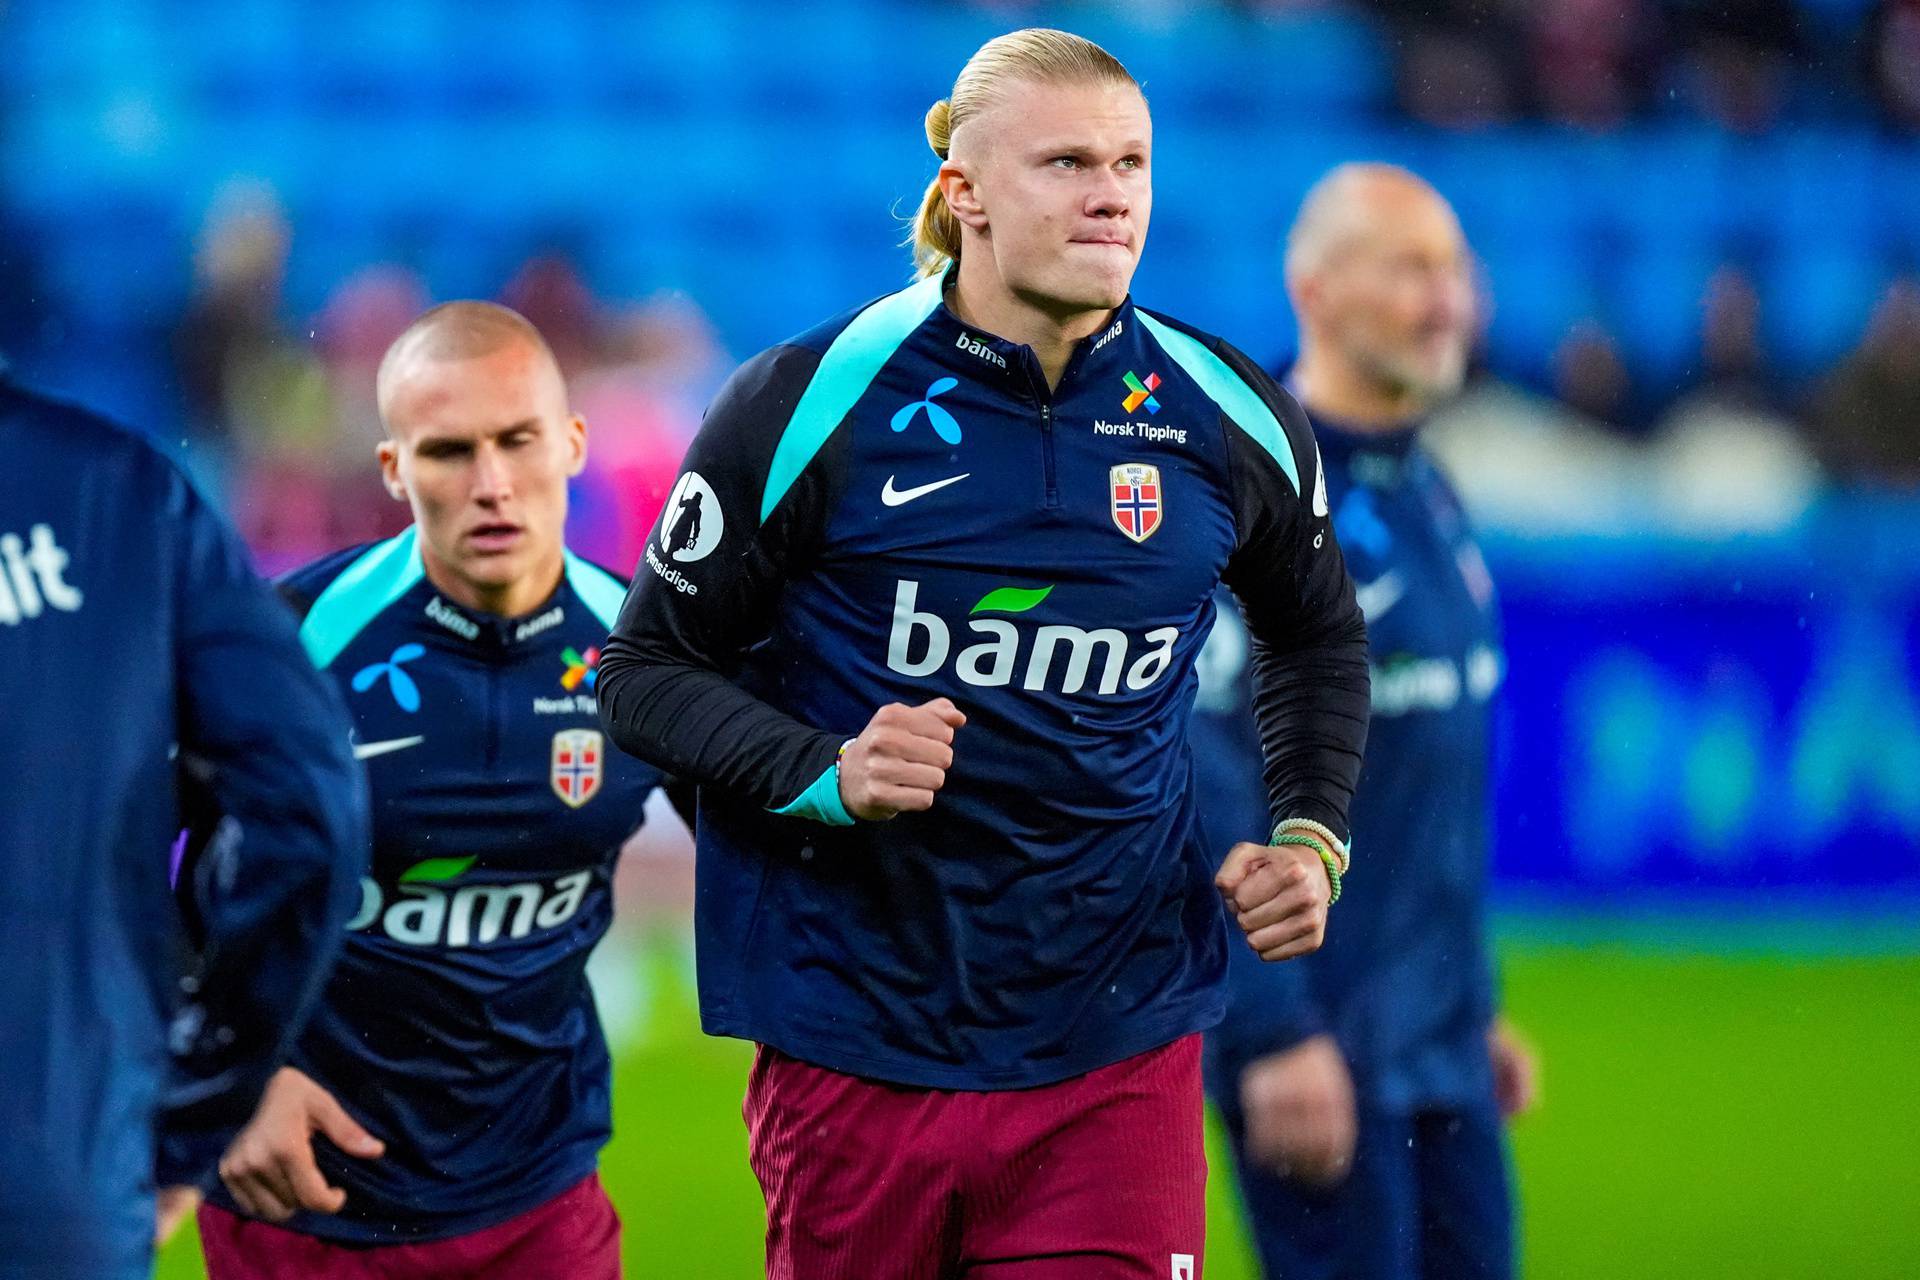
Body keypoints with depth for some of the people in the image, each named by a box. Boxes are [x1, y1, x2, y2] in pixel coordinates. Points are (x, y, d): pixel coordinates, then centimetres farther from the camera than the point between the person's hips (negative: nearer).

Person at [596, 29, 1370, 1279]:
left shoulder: (1230, 420, 3)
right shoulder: (811, 404, -7)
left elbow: (1319, 635, 22)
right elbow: (645, 669, -2)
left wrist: (1311, 835, 7)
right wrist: (824, 775, -18)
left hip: (1119, 1054, 2)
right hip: (856, 1057, -2)